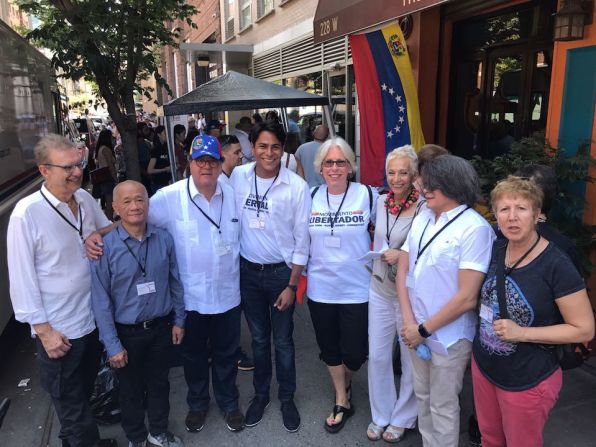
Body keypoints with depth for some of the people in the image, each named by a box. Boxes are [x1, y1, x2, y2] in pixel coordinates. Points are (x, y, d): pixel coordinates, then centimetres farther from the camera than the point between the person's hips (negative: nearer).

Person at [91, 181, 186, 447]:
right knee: (131, 389, 19)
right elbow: (101, 300, -13)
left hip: (162, 327, 2)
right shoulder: (105, 246, -17)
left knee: (159, 383, 21)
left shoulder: (163, 239, -8)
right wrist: (112, 345, -11)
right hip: (127, 332, -2)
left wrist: (178, 320, 6)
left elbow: (175, 282, 2)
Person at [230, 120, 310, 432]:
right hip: (248, 271, 2)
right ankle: (260, 394, 39)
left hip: (281, 272, -2)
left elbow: (302, 239, -8)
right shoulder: (238, 176, -6)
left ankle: (287, 399, 33)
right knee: (259, 338, 18)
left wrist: (292, 285, -9)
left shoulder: (297, 186, -13)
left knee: (283, 341, 11)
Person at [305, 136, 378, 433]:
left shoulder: (368, 195, -8)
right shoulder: (311, 197, 0)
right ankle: (342, 401, 38)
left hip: (357, 289, -2)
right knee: (329, 348, 15)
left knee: (354, 352, 6)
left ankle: (346, 383, 42)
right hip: (320, 288, 3)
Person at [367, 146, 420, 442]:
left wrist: (403, 256, -23)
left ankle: (402, 418, 35)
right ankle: (380, 416, 35)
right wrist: (380, 253, 9)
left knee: (410, 360, 13)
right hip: (379, 290, 5)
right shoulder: (381, 201, 1)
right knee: (377, 356, 14)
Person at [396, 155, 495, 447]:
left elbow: (466, 298, -20)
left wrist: (424, 330, -12)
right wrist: (409, 322, -7)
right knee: (422, 396, 22)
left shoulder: (474, 228, -18)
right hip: (417, 330, 6)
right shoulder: (422, 218, 2)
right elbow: (403, 270, 3)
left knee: (442, 406, 13)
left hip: (447, 336, -6)